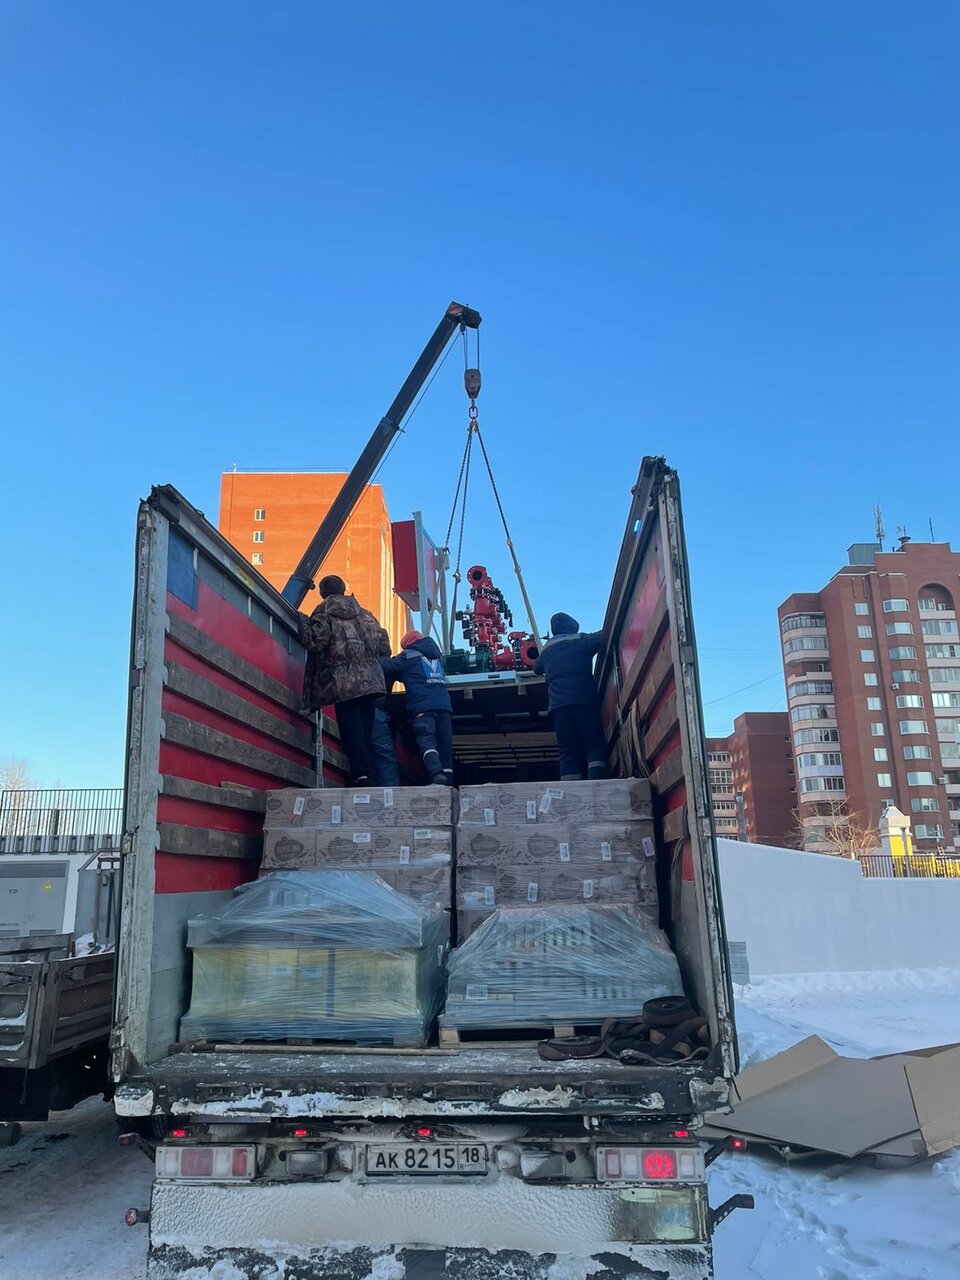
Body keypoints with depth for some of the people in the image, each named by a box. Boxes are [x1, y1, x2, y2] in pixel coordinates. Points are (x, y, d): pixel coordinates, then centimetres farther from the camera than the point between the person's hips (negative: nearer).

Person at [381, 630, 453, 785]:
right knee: (445, 745, 3)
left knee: (426, 739, -18)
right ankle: (448, 783, -2)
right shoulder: (436, 654, 28)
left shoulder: (409, 655, 9)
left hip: (423, 705, -6)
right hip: (444, 704, 6)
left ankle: (436, 773, -39)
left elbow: (386, 667, 2)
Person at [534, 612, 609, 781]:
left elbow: (537, 668, 44)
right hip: (584, 700, -4)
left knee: (569, 753, -3)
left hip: (559, 704, 4)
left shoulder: (546, 649, 27)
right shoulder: (580, 639, 13)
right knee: (595, 746, -9)